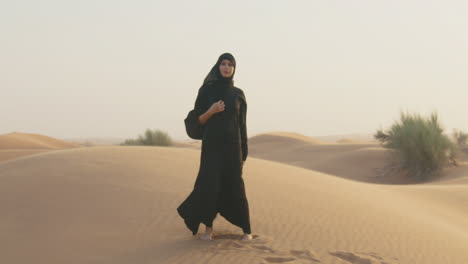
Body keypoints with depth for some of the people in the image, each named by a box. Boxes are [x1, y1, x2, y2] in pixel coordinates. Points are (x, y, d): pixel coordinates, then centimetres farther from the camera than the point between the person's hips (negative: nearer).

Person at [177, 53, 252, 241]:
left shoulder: (238, 94, 8)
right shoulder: (206, 90, 2)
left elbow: (242, 124, 9)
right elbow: (197, 121, 2)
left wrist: (244, 153, 5)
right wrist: (211, 111, -18)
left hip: (232, 145, 1)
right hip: (211, 144, -1)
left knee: (235, 187, -1)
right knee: (208, 186, -9)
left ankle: (246, 229, 15)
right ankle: (208, 228, 9)